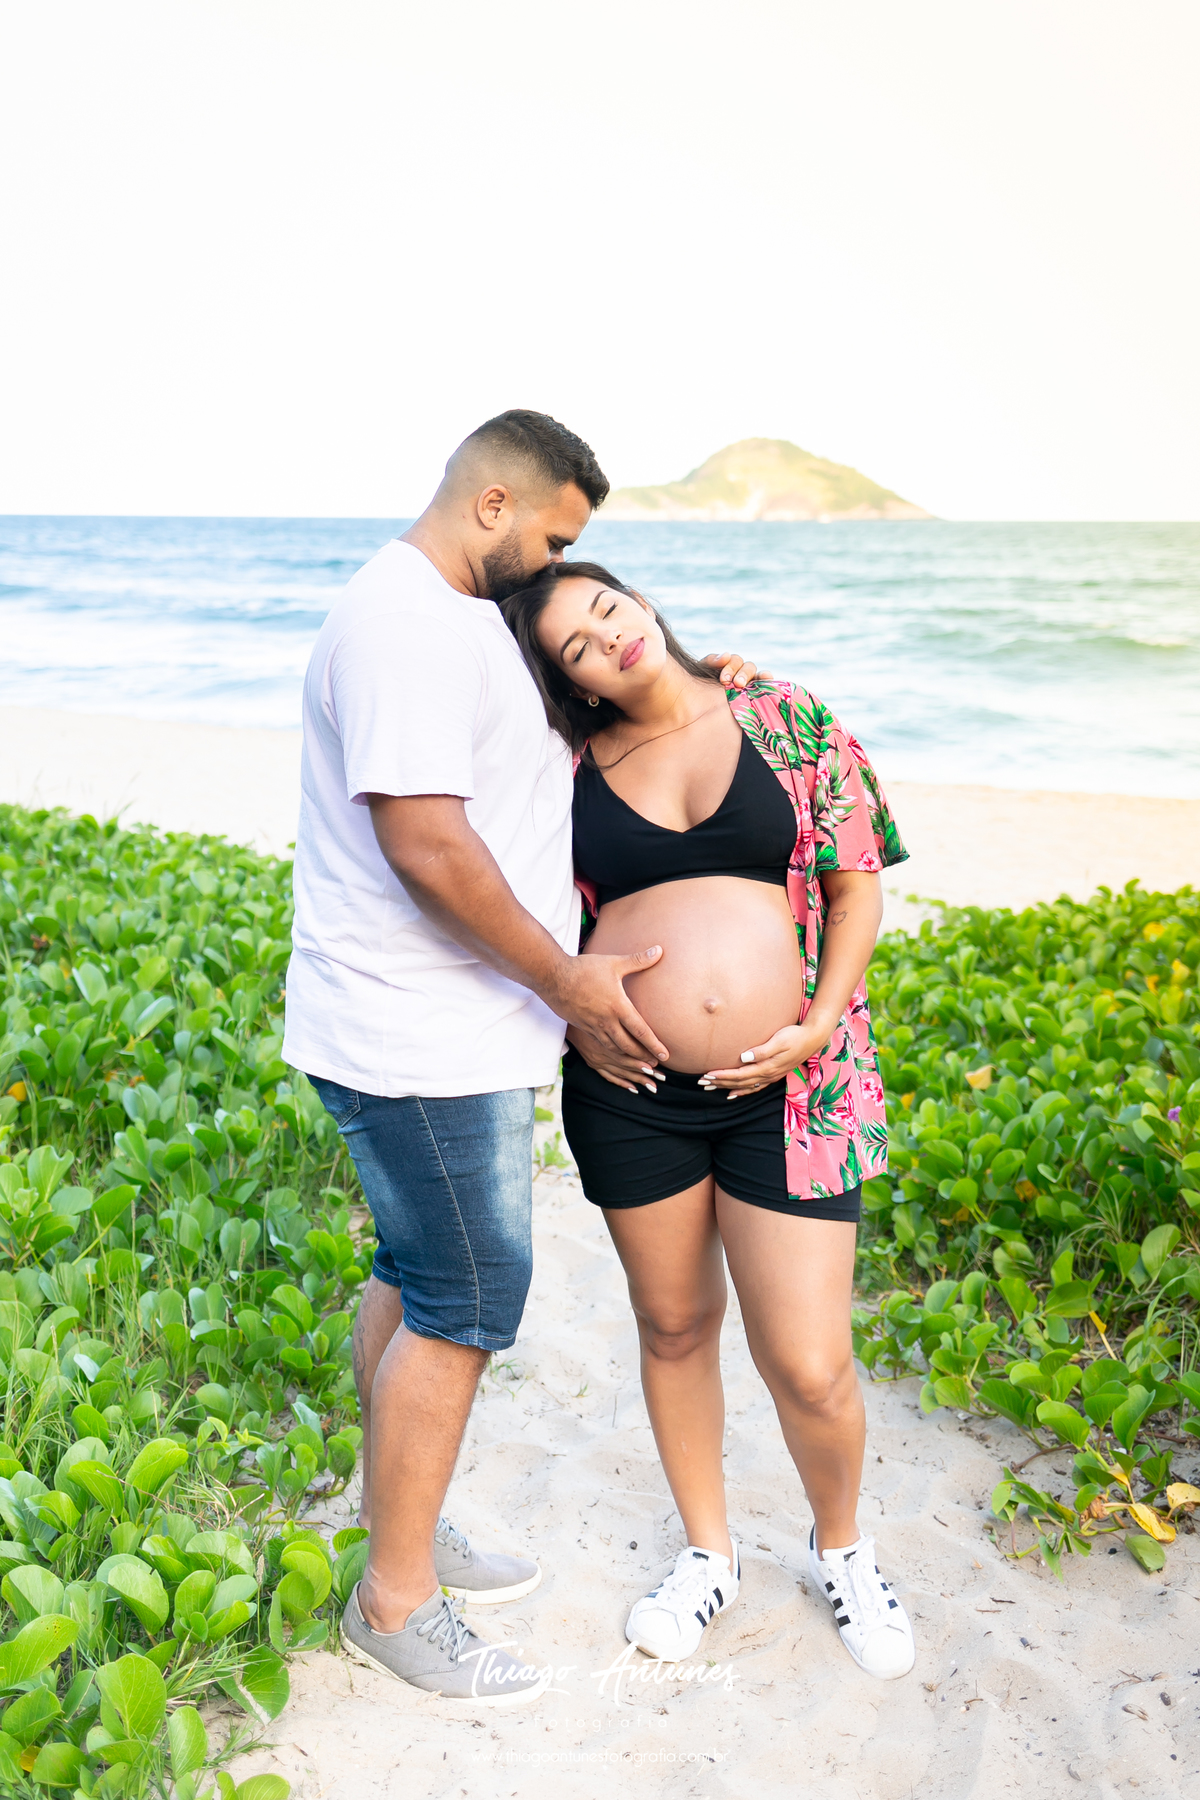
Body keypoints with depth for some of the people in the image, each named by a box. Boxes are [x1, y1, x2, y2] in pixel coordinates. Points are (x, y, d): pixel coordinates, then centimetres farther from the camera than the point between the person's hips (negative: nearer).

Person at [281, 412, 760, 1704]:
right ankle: (395, 1599, 17)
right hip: (425, 1039, -11)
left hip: (432, 1027, 11)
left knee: (415, 1281, 19)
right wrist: (568, 979, -16)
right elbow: (427, 843, -25)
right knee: (465, 1306, -1)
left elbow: (549, 741, 28)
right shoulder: (406, 620, -18)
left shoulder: (456, 618, 16)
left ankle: (403, 1532, 35)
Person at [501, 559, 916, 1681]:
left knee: (809, 1366, 1)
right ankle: (709, 1552, 41)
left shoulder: (788, 720, 1)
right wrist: (576, 1007, -4)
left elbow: (858, 886, 4)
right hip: (630, 1093, 2)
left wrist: (818, 1025, -8)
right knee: (674, 1329, 16)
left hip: (786, 1086, -1)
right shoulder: (571, 767, 3)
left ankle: (840, 1546, 34)